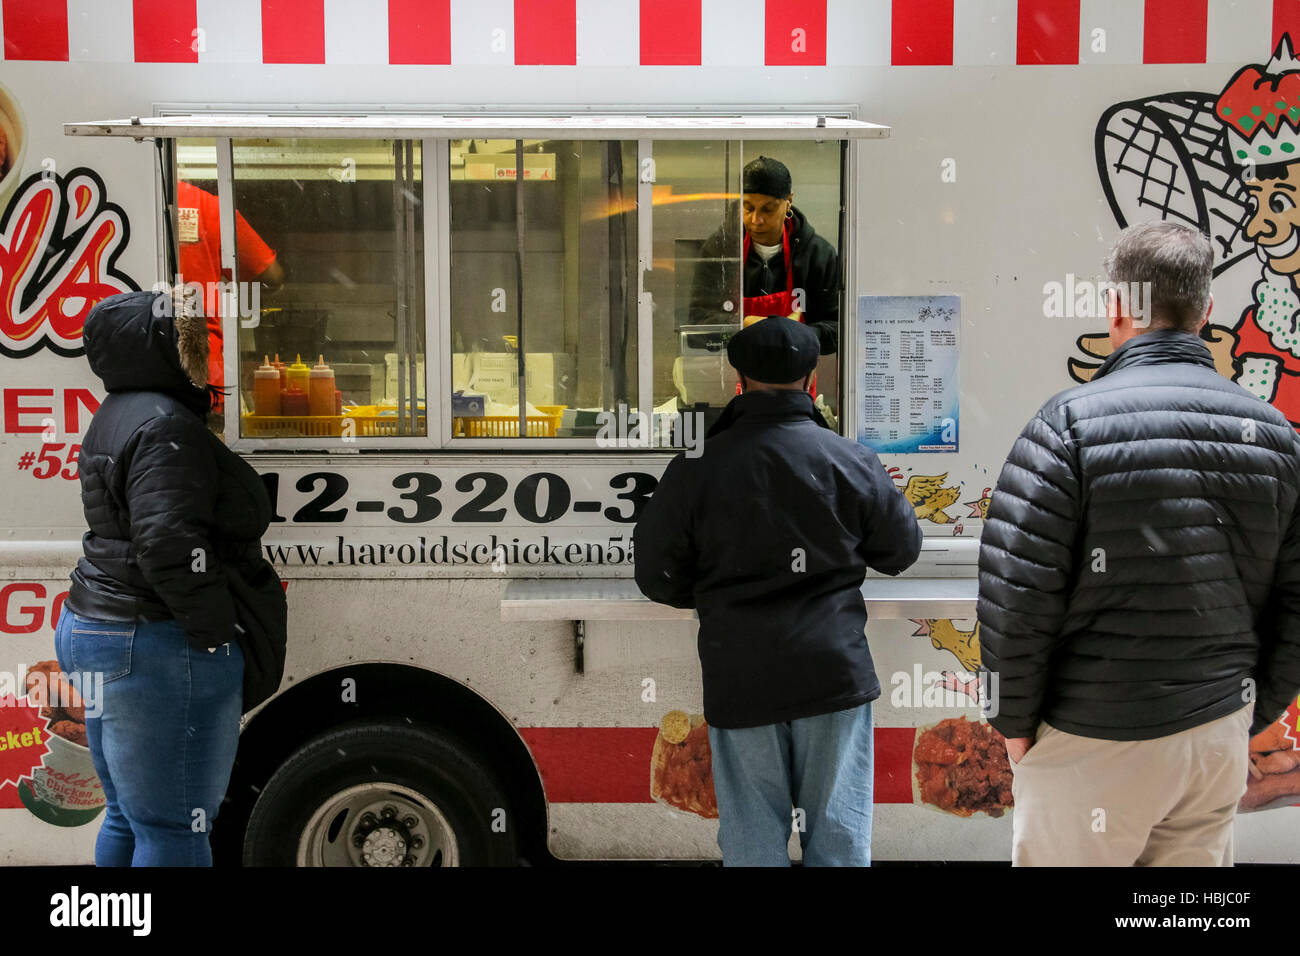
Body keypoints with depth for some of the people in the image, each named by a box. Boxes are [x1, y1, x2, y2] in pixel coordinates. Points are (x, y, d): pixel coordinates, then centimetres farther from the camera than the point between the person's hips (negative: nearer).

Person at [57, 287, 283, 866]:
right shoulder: (167, 428, -18)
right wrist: (222, 634, -18)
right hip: (157, 651, -11)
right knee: (174, 833, -2)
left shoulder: (117, 416, 16)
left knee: (129, 820, 20)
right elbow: (168, 545, -28)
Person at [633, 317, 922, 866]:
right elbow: (900, 550, 8)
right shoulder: (852, 463, -4)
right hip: (834, 675, 0)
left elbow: (657, 577, 0)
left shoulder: (694, 470, -6)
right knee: (838, 834, 11)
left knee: (752, 841, 10)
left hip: (739, 681, 0)